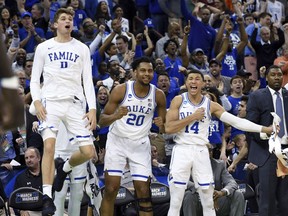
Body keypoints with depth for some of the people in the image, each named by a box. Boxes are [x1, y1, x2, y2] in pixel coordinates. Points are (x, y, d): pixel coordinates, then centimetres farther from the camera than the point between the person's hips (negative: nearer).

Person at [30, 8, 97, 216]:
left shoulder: (82, 49, 12)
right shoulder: (44, 47, 10)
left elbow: (88, 81, 8)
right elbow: (34, 79, 10)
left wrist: (92, 109, -3)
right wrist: (37, 102, -7)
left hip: (75, 103, 2)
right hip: (50, 101, -2)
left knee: (88, 152, -7)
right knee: (49, 146, -21)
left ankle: (64, 169, 25)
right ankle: (47, 197, -17)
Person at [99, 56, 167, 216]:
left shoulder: (158, 95, -6)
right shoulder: (121, 90, -13)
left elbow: (165, 129, 5)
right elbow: (102, 121, -9)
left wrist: (162, 125, -19)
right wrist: (115, 116, -31)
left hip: (140, 144, 2)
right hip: (117, 141, -2)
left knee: (143, 192, -2)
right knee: (111, 190, -7)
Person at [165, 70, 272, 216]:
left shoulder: (210, 105, 4)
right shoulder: (178, 101, -1)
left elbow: (236, 121, -1)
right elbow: (168, 128, -10)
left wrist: (265, 129, -8)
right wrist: (192, 117, -13)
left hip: (201, 152, 2)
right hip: (181, 150, -2)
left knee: (208, 204, 4)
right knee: (175, 204, -3)